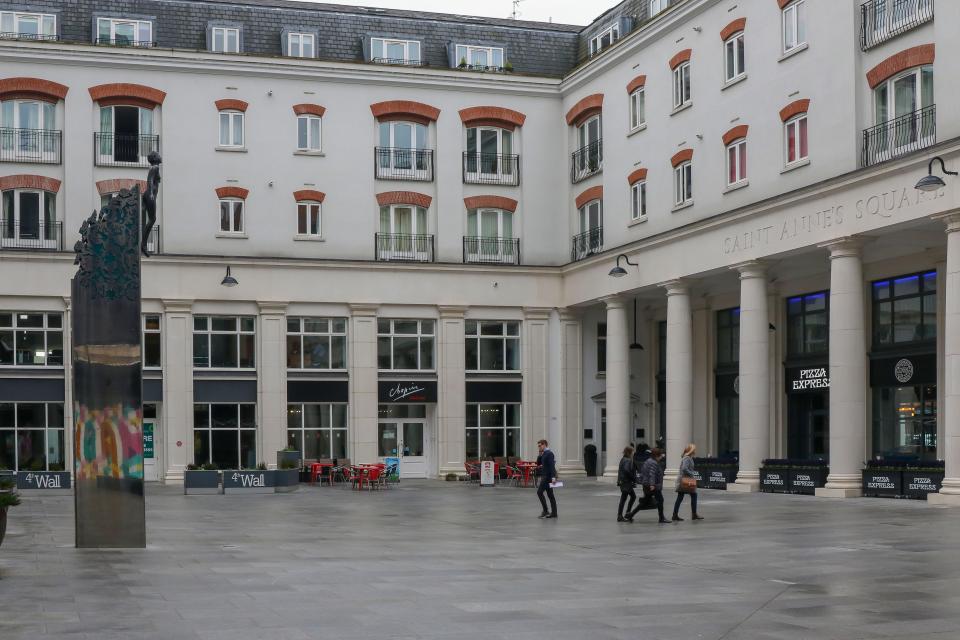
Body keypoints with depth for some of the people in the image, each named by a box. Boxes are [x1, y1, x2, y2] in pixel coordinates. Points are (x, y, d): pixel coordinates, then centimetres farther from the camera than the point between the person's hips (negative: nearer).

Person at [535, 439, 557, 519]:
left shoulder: (549, 453, -13)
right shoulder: (544, 454, 17)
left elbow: (552, 465, -21)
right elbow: (538, 464, 18)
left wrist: (553, 477, -28)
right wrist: (540, 455, 4)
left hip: (548, 476, -10)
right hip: (545, 476, 10)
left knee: (539, 492, -12)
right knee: (550, 494, 9)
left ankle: (545, 511, -10)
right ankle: (553, 513, 10)